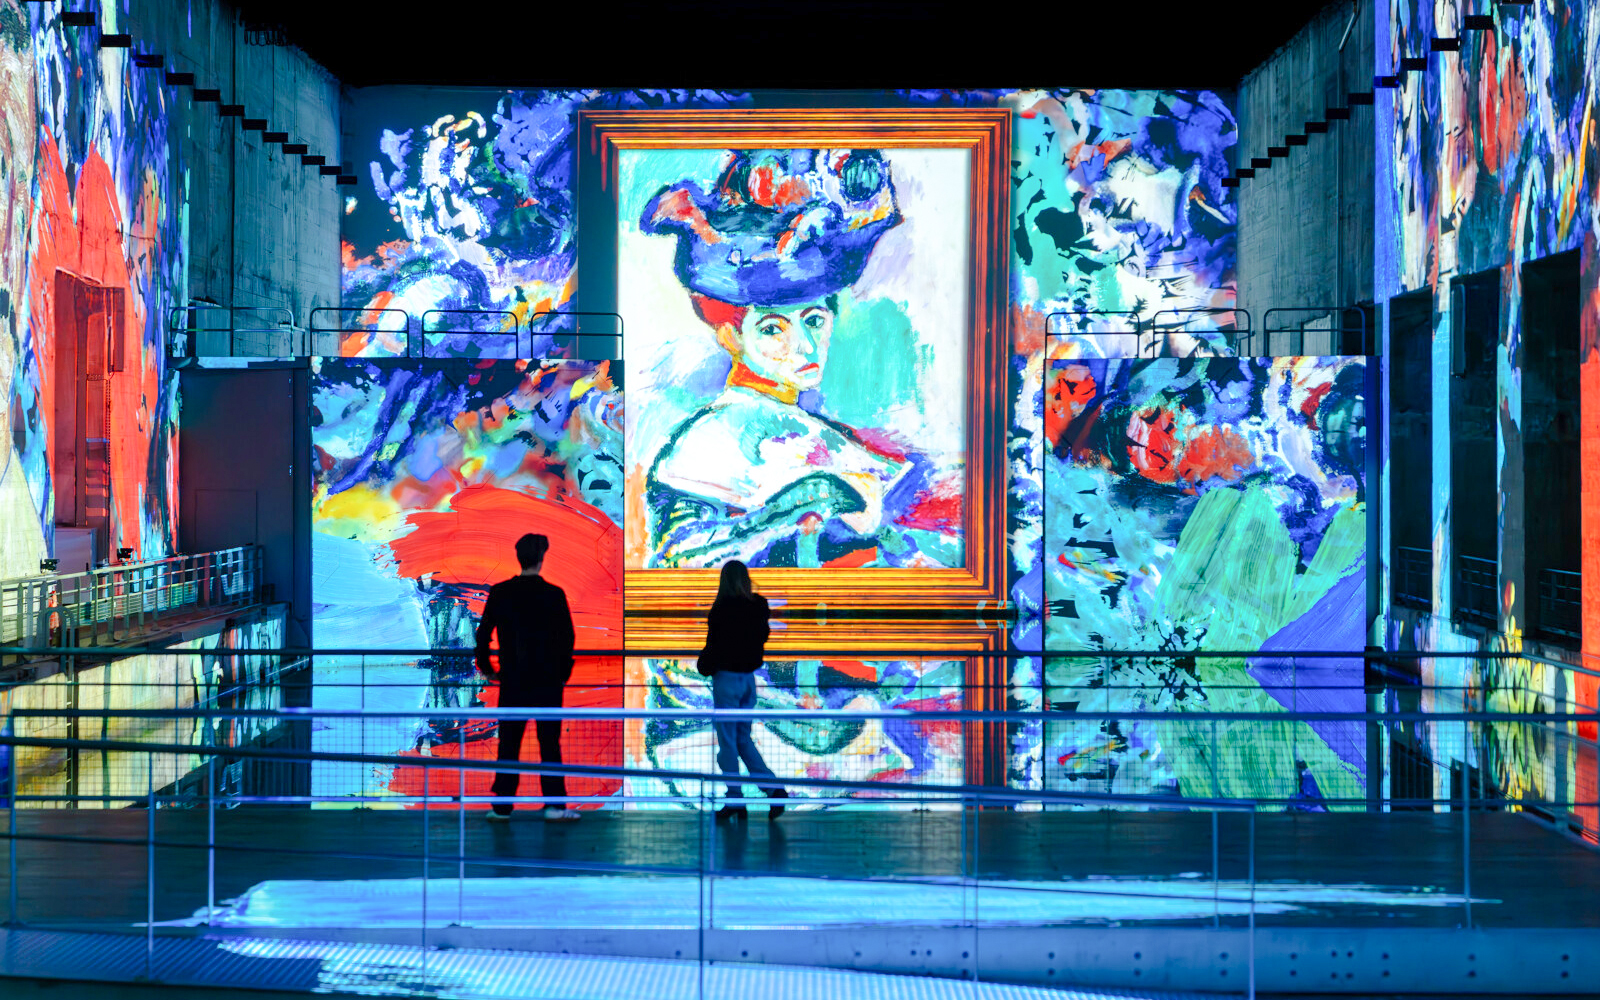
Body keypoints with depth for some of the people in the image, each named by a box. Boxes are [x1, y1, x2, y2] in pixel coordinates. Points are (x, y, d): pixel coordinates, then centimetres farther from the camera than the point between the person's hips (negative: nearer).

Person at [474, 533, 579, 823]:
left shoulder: (500, 592, -1)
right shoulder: (554, 594, -7)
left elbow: (483, 633, 3)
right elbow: (567, 636, -3)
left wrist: (486, 667, 17)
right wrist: (563, 671, 11)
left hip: (512, 679, 2)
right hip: (547, 680, -2)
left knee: (509, 743, 7)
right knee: (549, 742, 3)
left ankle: (502, 806, 7)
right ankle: (554, 804, 0)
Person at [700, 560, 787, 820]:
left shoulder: (723, 609, -16)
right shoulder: (757, 607, 0)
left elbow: (714, 644, -12)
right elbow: (762, 636, 9)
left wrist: (705, 667, 4)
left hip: (727, 678, -6)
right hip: (749, 677, 6)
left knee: (727, 740, 3)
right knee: (743, 738, 17)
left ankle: (735, 800, 7)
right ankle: (773, 787, 4)